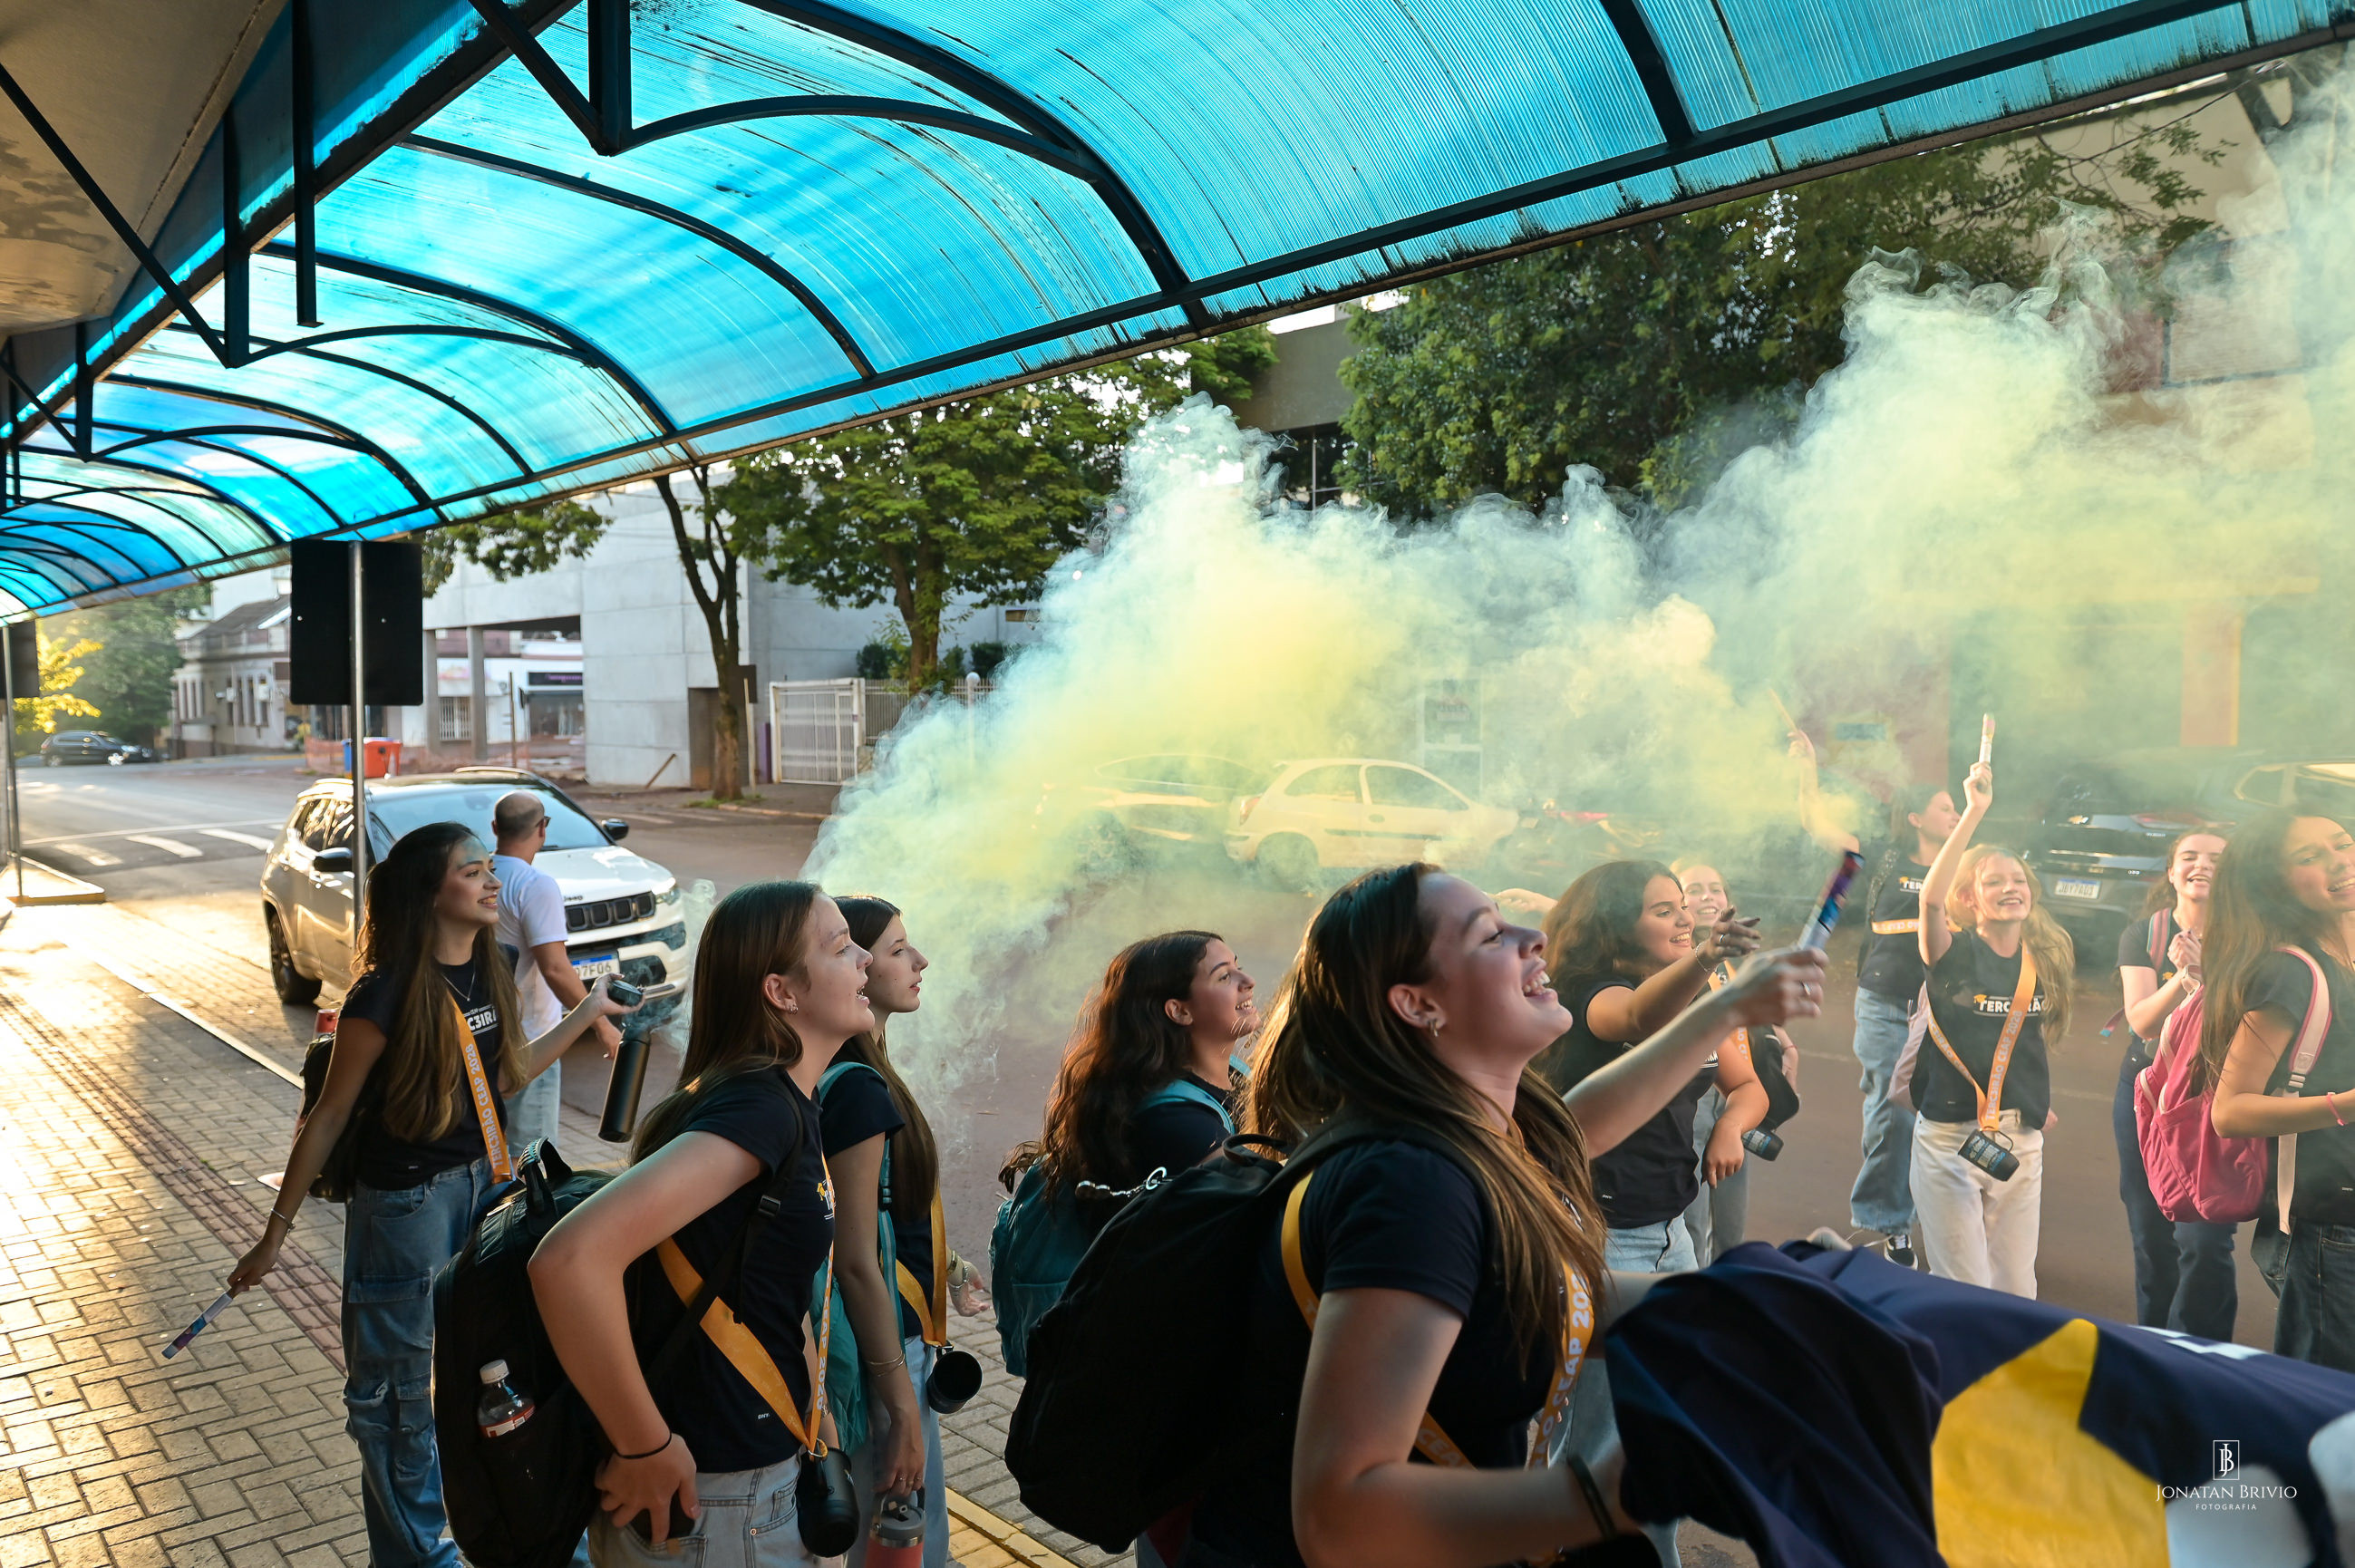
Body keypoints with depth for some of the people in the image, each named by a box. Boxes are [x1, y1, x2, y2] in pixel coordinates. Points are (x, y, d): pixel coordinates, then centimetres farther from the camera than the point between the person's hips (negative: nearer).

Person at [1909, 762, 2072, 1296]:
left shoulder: (2043, 962, 6)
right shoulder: (1954, 954, -9)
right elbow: (1931, 896, -30)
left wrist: (2037, 1103, 13)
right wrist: (1975, 813, -32)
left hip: (2021, 1141, 5)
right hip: (1950, 1137, -5)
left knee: (2016, 1288, 10)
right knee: (1964, 1293, -2)